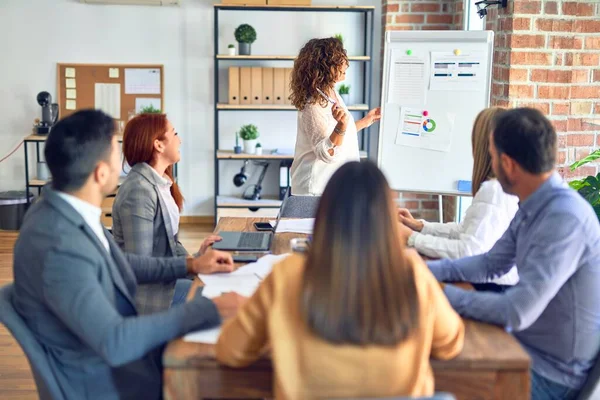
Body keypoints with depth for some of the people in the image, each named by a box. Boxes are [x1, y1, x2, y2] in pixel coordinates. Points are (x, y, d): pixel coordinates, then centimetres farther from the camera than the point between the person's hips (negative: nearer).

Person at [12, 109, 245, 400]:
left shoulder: (68, 212, -3)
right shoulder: (59, 249, -31)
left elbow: (117, 264, 14)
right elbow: (114, 342, -33)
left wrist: (189, 265, 10)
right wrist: (209, 309, -29)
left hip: (121, 350, 8)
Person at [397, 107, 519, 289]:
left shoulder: (493, 190, -23)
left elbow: (468, 251, -29)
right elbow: (471, 229, 13)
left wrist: (412, 238, -20)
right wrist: (420, 226, 10)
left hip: (494, 288, -8)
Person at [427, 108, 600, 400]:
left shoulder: (564, 219, -29)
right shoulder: (534, 206, 0)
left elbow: (517, 313, -30)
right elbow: (491, 264, 11)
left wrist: (443, 294, -19)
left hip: (550, 375, -8)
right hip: (528, 348, 8)